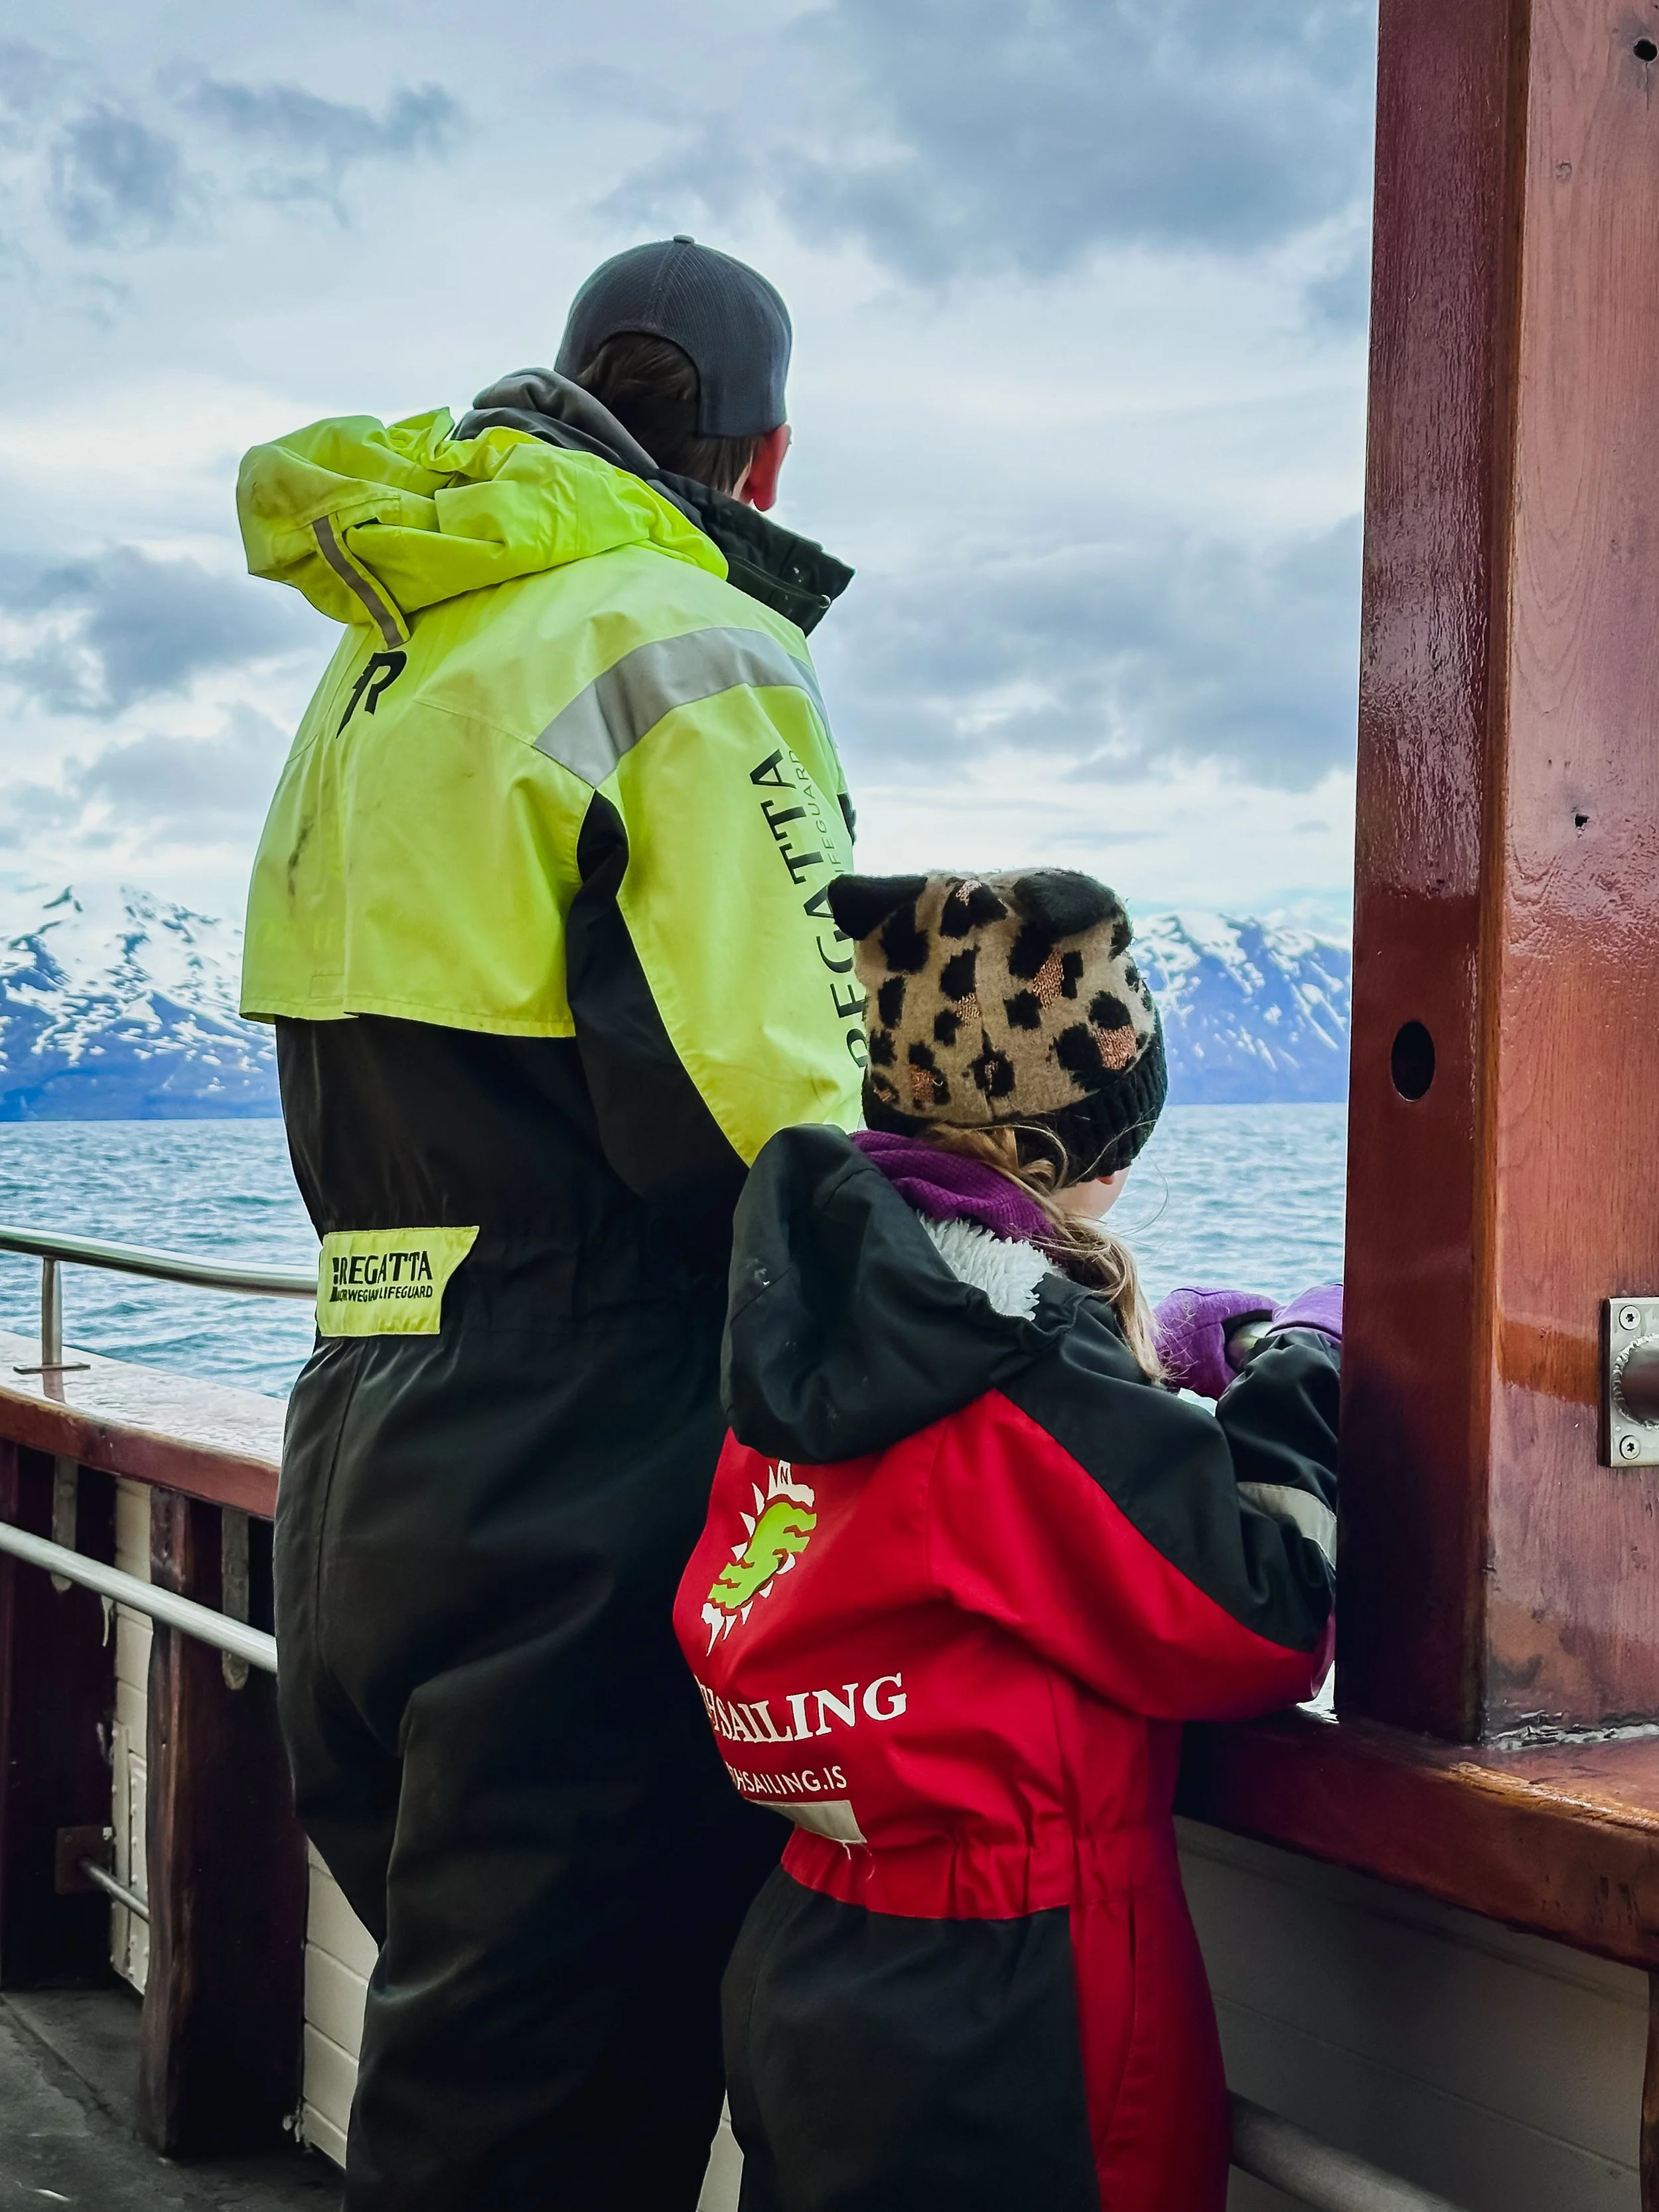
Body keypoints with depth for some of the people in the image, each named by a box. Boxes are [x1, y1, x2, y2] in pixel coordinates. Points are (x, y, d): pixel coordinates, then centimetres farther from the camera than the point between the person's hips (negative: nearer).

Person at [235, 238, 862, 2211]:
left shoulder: (381, 665, 17)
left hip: (361, 1444, 9)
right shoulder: (686, 654, -9)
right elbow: (774, 1117, -17)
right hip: (580, 1500, -9)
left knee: (452, 2018, 20)